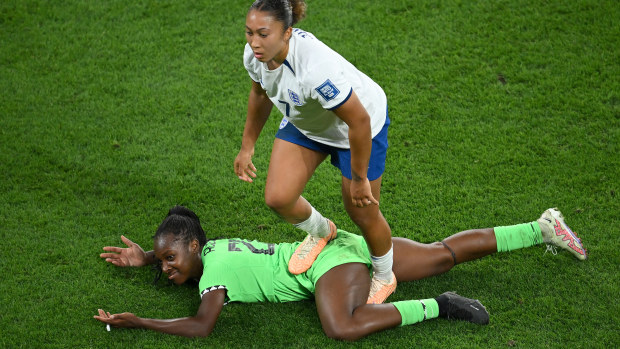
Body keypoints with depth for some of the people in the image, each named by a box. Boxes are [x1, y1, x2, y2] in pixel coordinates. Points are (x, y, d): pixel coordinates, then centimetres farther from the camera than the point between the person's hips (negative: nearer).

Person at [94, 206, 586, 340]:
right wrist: (144, 258, 20)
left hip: (331, 259, -9)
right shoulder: (212, 246, 8)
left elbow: (201, 326, -29)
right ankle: (541, 229, 14)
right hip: (339, 245, 9)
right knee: (444, 254, 10)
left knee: (343, 328, -37)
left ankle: (437, 308, -25)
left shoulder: (214, 272, -17)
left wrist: (136, 322, -21)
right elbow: (183, 241, 33)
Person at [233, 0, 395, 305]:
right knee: (277, 198, -7)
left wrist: (359, 178, -21)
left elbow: (359, 121, -33)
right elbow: (259, 93, 4)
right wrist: (247, 147, 11)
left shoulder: (315, 68, -43)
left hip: (362, 122, -6)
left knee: (362, 212, 4)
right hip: (304, 122, 6)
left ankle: (385, 277, 35)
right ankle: (320, 232, 29)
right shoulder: (255, 55, -21)